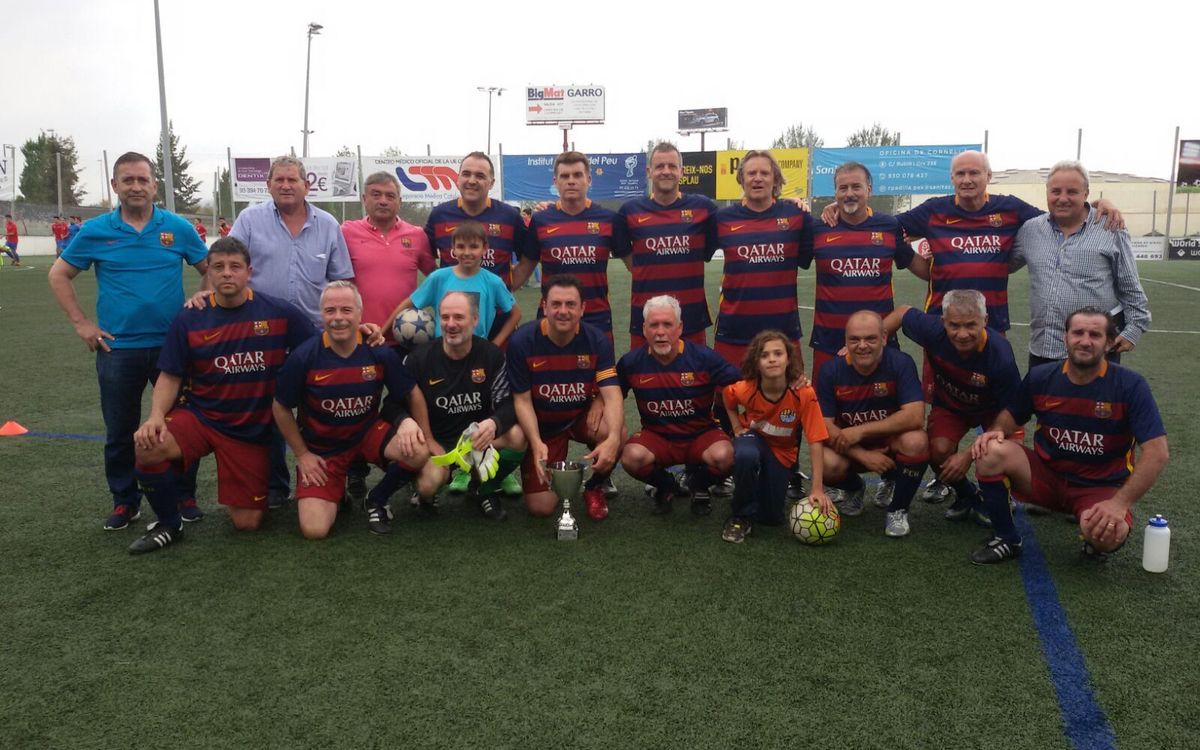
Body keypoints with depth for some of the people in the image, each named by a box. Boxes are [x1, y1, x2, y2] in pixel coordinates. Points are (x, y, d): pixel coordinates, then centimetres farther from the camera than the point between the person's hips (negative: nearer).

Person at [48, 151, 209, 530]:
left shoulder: (178, 227, 0)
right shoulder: (95, 231, 0)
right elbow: (59, 275, 9)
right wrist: (81, 323, 1)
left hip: (172, 344, 0)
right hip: (117, 347, 0)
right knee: (120, 432, 9)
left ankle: (184, 495, 23)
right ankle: (124, 501, 24)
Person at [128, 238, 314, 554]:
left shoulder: (280, 313, -7)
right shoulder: (188, 319, -4)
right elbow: (170, 376, 1)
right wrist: (156, 416, -15)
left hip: (253, 429, 0)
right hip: (199, 416, 1)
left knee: (247, 524, -2)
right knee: (148, 447, -32)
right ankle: (168, 525, -3)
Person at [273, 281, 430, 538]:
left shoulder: (380, 352, -15)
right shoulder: (303, 357, -18)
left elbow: (412, 394, -1)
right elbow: (281, 408, -4)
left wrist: (419, 430, -11)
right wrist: (302, 454, -3)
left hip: (369, 432, 1)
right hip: (321, 448, -1)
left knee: (418, 453, -29)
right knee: (314, 530, -15)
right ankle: (336, 492, 22)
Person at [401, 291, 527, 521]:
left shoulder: (493, 355, -6)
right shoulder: (418, 360, -7)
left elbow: (509, 403, -8)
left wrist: (494, 423, -33)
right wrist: (426, 439, -19)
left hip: (478, 438, 2)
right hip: (435, 442, -2)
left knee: (518, 437, -28)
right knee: (429, 483, -33)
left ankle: (487, 489, 2)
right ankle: (426, 494, 10)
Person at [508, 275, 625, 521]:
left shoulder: (597, 341, -16)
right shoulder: (522, 341, -20)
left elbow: (612, 394, -24)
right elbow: (522, 400, -15)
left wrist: (613, 438, -43)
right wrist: (536, 443, -31)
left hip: (583, 416, 1)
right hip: (542, 425, -1)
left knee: (618, 434, -34)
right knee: (540, 508, -10)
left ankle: (595, 487, 0)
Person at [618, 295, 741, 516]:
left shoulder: (704, 358, -11)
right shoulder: (632, 363, -5)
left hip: (701, 434, -1)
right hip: (656, 437, 1)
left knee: (724, 456, -32)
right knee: (632, 457, -31)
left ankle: (697, 485, 7)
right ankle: (666, 487, 6)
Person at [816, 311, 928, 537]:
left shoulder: (901, 363, -19)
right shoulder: (831, 370, -14)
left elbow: (914, 416, -27)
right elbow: (824, 425, -14)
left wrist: (860, 431, -27)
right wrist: (863, 455, -25)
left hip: (891, 442, -1)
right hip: (850, 449, 1)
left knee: (916, 441, -33)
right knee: (827, 464, -30)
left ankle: (898, 510, -5)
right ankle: (852, 488, 11)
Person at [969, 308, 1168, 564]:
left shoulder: (1130, 386, -14)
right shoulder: (1040, 377, -4)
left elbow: (1156, 453, -18)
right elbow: (1012, 416, 10)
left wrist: (1119, 503, -27)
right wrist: (996, 432, -16)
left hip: (1101, 487, -3)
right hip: (1046, 475, 3)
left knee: (1108, 533, -37)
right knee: (991, 451, -25)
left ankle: (1097, 545, 6)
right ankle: (1007, 540, -3)